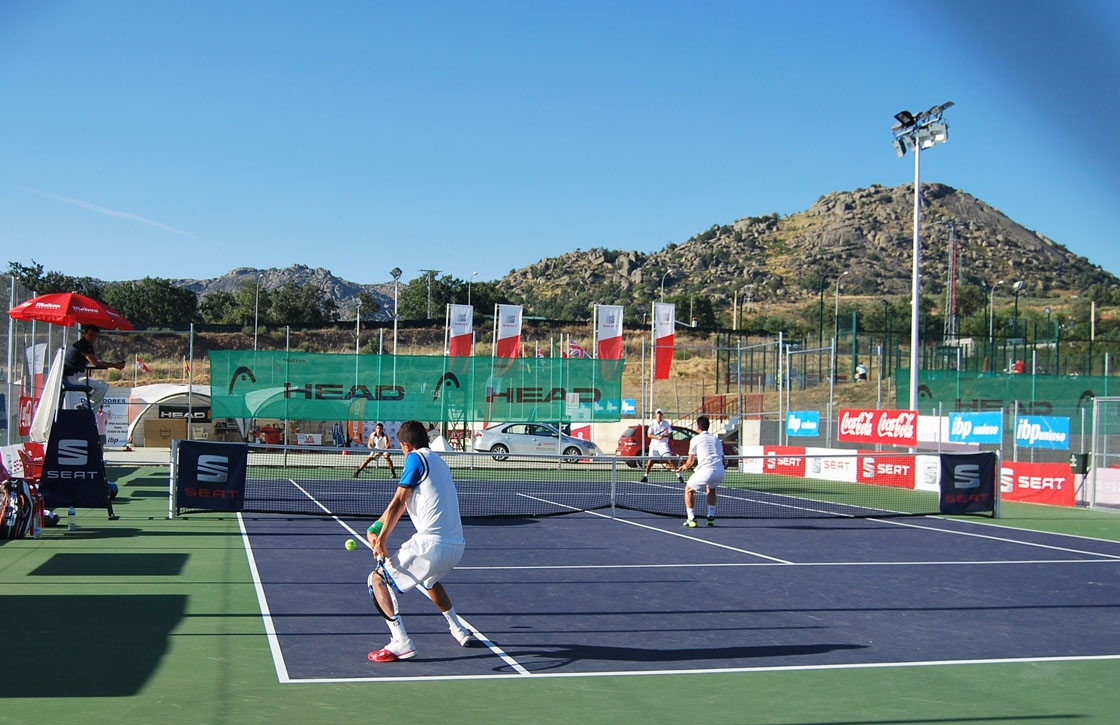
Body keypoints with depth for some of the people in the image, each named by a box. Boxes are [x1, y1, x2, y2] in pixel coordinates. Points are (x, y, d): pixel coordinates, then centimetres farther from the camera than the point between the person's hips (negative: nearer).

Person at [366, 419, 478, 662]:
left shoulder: (416, 458, -4)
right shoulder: (438, 461, 21)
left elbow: (397, 504, -8)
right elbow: (404, 504, 26)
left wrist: (381, 540, -1)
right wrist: (378, 527, 28)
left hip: (431, 544, -9)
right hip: (456, 546, 9)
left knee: (378, 579, 3)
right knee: (428, 580, 37)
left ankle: (401, 643, -10)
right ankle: (461, 633, 36)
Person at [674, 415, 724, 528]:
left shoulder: (696, 439, 10)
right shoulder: (716, 439, 24)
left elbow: (690, 461, 12)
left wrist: (684, 467, 34)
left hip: (706, 471, -5)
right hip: (720, 472, 5)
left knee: (688, 489, 19)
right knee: (711, 489, 35)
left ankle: (691, 519, 10)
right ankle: (711, 517, 24)